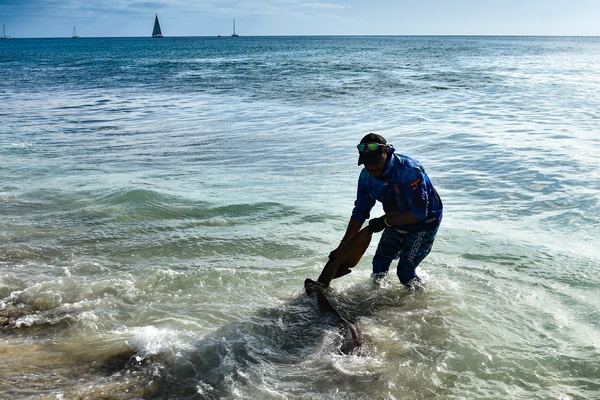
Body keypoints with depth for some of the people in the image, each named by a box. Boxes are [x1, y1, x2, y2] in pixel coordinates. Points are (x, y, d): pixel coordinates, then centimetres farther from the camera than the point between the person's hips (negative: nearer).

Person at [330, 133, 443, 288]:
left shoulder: (410, 171, -34)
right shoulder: (367, 175, -13)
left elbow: (419, 212, -32)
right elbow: (360, 212, -4)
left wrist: (385, 222, -26)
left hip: (424, 223, -6)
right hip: (396, 222, 6)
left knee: (405, 272, -9)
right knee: (379, 265, 6)